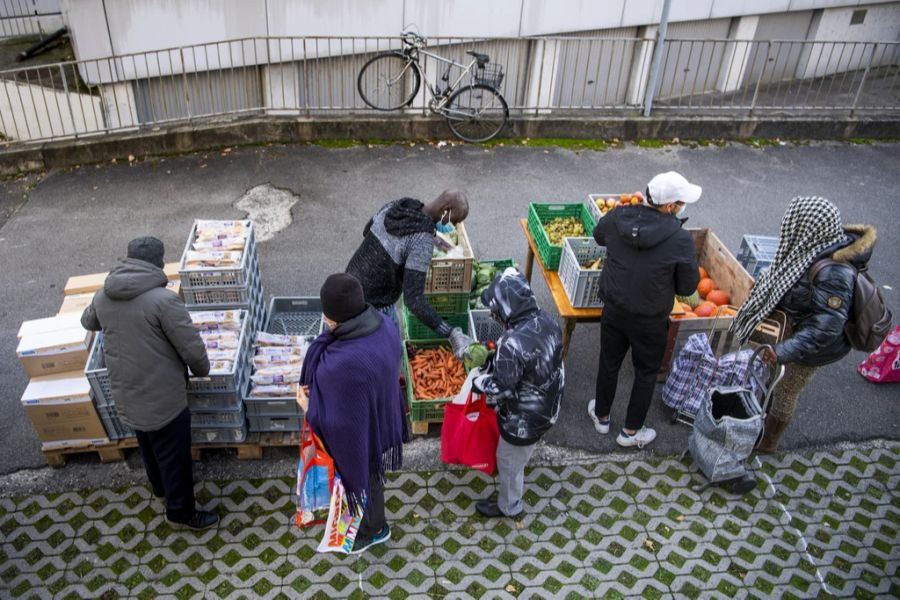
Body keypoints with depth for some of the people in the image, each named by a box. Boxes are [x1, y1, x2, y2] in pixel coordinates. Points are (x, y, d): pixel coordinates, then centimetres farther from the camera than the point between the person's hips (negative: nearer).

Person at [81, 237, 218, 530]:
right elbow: (193, 348, -22)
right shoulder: (163, 299, -25)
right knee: (174, 454, 13)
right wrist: (202, 370, -1)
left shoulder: (103, 296, -3)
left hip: (126, 394, 7)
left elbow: (88, 322, 20)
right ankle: (180, 511, 29)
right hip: (163, 396, -7)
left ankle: (160, 487, 52)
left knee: (148, 445, 30)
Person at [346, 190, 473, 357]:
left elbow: (367, 232, 14)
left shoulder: (395, 206, -7)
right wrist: (451, 333, -36)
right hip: (374, 305, -8)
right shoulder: (422, 241, -30)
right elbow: (414, 299, -34)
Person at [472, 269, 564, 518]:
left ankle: (508, 506, 46)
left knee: (509, 461, 21)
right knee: (520, 454, 36)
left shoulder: (512, 344, -38)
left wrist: (478, 381, -7)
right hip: (548, 408, 8)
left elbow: (500, 388, -26)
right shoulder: (548, 321, -12)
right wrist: (499, 355, 8)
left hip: (523, 420, -8)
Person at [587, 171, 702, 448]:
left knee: (609, 363, 24)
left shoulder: (617, 217, -15)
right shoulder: (680, 239, -26)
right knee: (646, 373, 19)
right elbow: (688, 287, -14)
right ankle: (630, 431, 36)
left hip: (613, 310, 4)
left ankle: (601, 416, 45)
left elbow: (599, 235, 10)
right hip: (650, 321, -4)